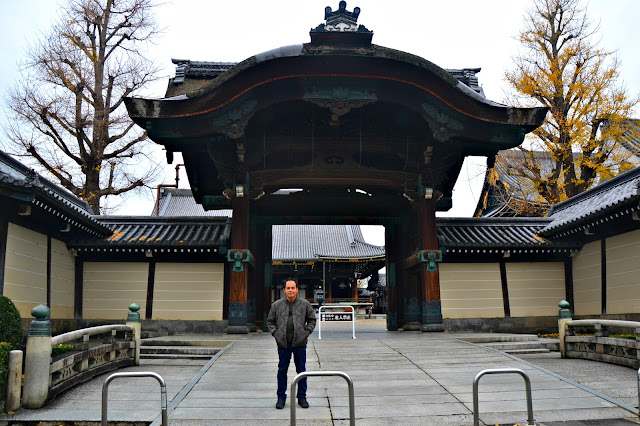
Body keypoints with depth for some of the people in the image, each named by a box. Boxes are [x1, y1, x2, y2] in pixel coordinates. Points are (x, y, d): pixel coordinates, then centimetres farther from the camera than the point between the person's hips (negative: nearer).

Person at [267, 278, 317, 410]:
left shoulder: (305, 304, 3)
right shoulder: (277, 305, 4)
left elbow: (312, 320, 10)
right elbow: (270, 321, 11)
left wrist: (307, 332, 0)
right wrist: (275, 334, -1)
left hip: (300, 343, 0)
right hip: (283, 344, 0)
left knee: (301, 370, 7)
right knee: (282, 370, 6)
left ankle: (302, 397, 19)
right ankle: (281, 397, 18)